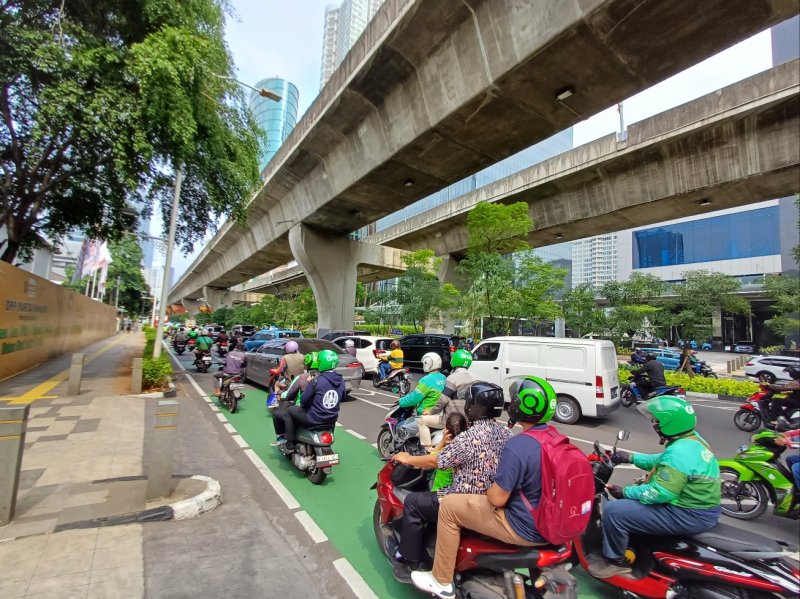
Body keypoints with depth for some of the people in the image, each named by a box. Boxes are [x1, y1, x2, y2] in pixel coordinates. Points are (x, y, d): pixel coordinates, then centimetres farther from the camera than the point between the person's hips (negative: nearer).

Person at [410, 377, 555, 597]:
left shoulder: (517, 445, -29)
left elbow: (497, 498, -24)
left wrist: (488, 489, -1)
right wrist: (499, 484, 18)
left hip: (524, 528, -9)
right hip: (551, 523, 9)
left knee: (449, 505, 0)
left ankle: (441, 581, 17)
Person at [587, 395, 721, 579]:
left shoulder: (679, 452, -28)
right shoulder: (692, 439, 4)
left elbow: (659, 493, -28)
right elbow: (663, 462, 18)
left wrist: (624, 492, -15)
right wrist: (630, 457, 16)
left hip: (689, 515, -11)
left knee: (613, 511, -14)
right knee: (635, 494, 26)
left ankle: (616, 561, 7)